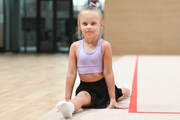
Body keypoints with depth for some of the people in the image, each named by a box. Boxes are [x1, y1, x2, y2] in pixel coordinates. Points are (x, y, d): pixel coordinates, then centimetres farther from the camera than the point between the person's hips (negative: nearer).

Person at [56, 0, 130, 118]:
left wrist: (113, 99, -11)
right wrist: (68, 99, -9)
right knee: (81, 98, -37)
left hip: (102, 86, 1)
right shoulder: (75, 46, -10)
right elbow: (71, 73, -8)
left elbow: (108, 73, -14)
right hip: (85, 87, -1)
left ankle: (125, 90, 65)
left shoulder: (105, 45, -16)